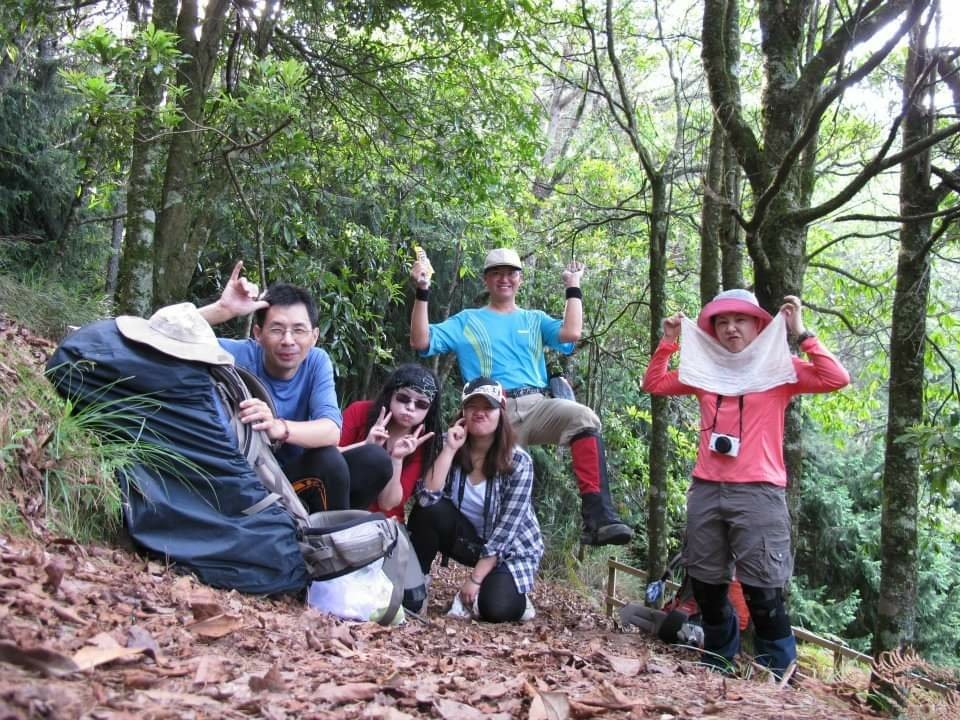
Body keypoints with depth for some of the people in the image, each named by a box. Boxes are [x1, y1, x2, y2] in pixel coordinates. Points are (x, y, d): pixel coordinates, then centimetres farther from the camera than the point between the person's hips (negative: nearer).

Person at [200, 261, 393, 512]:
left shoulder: (317, 362, -7)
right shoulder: (239, 355, -15)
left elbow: (331, 431, -23)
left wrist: (279, 428, -44)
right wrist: (223, 310, -40)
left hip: (294, 474, 4)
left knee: (375, 460, -15)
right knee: (329, 460, -29)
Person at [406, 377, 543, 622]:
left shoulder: (518, 462, -20)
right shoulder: (449, 445, -11)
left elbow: (505, 530, -21)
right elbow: (427, 498, -25)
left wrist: (475, 578, -22)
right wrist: (449, 449, -30)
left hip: (510, 549, -3)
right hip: (468, 541, 3)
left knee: (494, 608, -28)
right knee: (429, 509, -26)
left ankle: (513, 594, 6)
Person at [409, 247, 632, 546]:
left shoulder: (535, 320, 26)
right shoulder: (466, 321, 22)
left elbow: (571, 333, 6)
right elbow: (420, 341, 10)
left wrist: (573, 287, 12)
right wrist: (422, 292, 3)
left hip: (536, 406, 0)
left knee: (584, 418, -30)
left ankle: (598, 517, -40)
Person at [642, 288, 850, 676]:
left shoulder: (779, 368, 3)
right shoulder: (704, 369, 14)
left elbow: (836, 379, -11)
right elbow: (653, 384, 21)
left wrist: (802, 333, -10)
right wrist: (668, 342, 12)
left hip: (758, 493, -5)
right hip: (705, 491, 5)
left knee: (763, 594, -8)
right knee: (706, 588, 13)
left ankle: (779, 674, 6)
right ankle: (717, 662, 30)